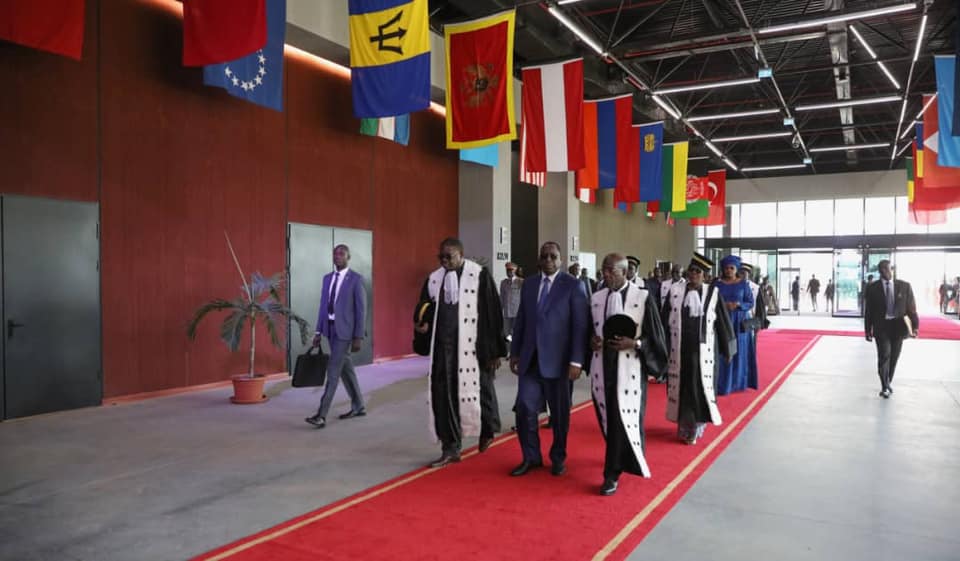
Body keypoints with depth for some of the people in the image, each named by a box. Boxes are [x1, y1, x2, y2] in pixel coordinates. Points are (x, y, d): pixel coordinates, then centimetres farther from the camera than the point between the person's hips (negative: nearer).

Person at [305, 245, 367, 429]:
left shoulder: (356, 279, -9)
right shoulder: (327, 278, 11)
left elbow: (361, 309, -10)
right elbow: (323, 306, 14)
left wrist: (358, 337, -14)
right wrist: (318, 332, 9)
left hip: (345, 330, -7)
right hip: (331, 328, 7)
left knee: (333, 371, -10)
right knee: (345, 368, 14)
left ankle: (321, 415, -8)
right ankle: (358, 407, 26)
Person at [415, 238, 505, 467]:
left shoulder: (480, 276, -7)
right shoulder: (434, 279, 6)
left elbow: (493, 314, -7)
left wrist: (495, 350, -9)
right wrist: (423, 324, -7)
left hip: (473, 347, -4)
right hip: (444, 347, 4)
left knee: (480, 391, 10)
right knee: (444, 396, 3)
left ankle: (488, 430, 39)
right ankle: (451, 448, 15)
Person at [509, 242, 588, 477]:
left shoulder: (573, 285, -4)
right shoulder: (529, 285, 10)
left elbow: (580, 325, -8)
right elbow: (521, 321, 13)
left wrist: (576, 360, -14)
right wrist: (515, 352, 10)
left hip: (557, 360, -3)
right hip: (530, 358, 4)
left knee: (559, 413, 8)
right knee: (525, 408, 1)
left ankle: (558, 458, 26)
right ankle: (531, 457, 18)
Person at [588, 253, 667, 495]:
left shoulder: (644, 297, -6)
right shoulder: (596, 298, 7)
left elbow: (655, 336, -2)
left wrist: (633, 344, -18)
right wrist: (591, 341, -5)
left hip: (629, 368, -4)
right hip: (602, 366, 5)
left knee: (623, 418, -5)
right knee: (609, 420, 12)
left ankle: (612, 474, 4)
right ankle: (622, 460, 35)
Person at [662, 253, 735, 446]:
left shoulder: (713, 293, -2)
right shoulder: (675, 291, 0)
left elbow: (723, 323, 4)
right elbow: (665, 321, 3)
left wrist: (726, 350, 6)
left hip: (702, 350, -1)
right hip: (679, 349, 1)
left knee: (700, 386, 2)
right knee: (681, 385, 7)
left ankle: (695, 425, 17)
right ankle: (685, 426, 21)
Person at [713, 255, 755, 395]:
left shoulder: (743, 284, 2)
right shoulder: (717, 284, 3)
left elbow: (751, 303, 1)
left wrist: (738, 305, -17)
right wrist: (723, 305, -17)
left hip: (739, 323, 0)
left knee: (738, 353, 5)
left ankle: (738, 383, 16)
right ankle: (723, 385, 2)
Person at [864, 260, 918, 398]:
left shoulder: (904, 286, 1)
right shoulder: (872, 288, -3)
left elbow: (911, 307, 2)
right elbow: (868, 310, 0)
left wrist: (915, 325, -4)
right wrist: (868, 330, -1)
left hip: (898, 326, 2)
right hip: (881, 326, -2)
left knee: (893, 357, 11)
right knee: (884, 355, -10)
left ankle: (889, 382, 30)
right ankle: (884, 386, 2)